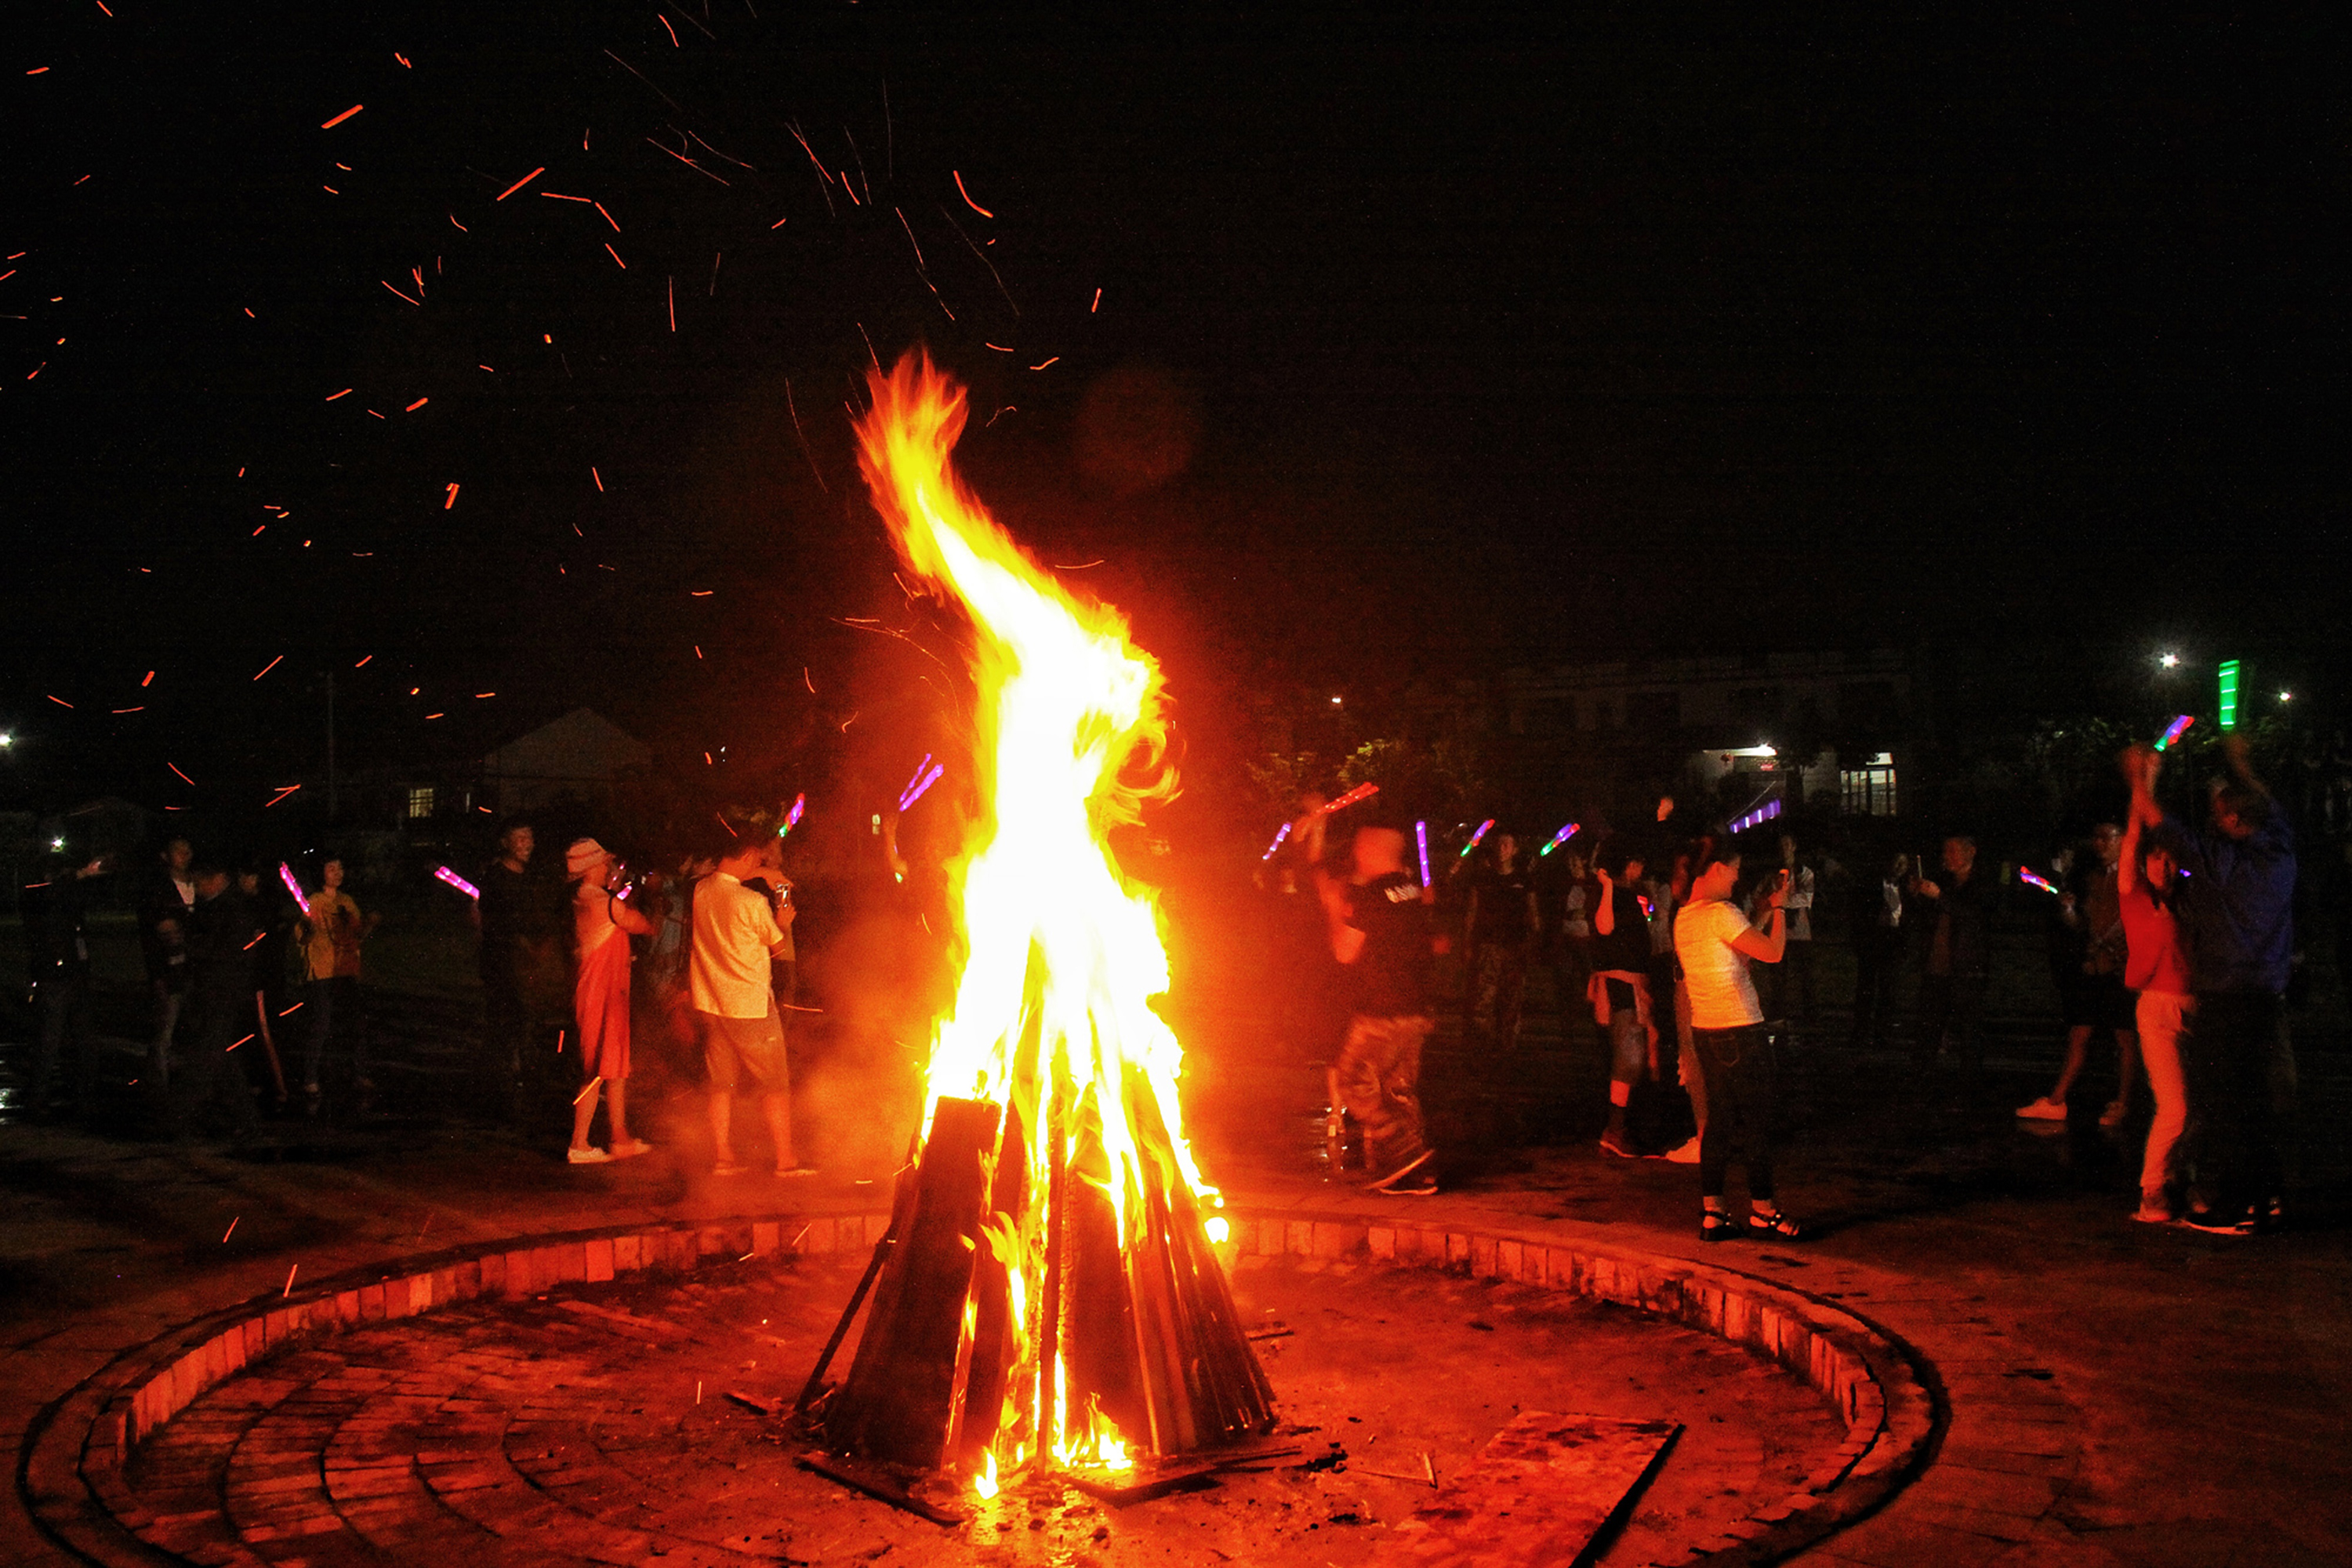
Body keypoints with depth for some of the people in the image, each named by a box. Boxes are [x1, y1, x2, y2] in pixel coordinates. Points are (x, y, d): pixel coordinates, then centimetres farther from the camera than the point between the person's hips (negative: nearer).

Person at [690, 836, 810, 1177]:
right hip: (750, 1006, -6)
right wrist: (783, 922, 13)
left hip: (709, 1004, 6)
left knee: (721, 1085, 13)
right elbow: (780, 948, -6)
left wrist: (760, 875, 23)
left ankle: (722, 1157, 16)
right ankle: (785, 1160, 9)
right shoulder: (752, 903, -19)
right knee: (775, 1085, 6)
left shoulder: (699, 891, -3)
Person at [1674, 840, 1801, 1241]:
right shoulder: (1721, 913, -15)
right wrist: (1779, 906, 0)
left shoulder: (1684, 918, 13)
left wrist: (1767, 908, 20)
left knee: (1719, 1119, 11)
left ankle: (1711, 1211, 11)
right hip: (1739, 1030, -9)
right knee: (1757, 1119, 0)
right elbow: (1773, 952, -13)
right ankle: (1762, 1210, 7)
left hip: (1705, 1029, 9)